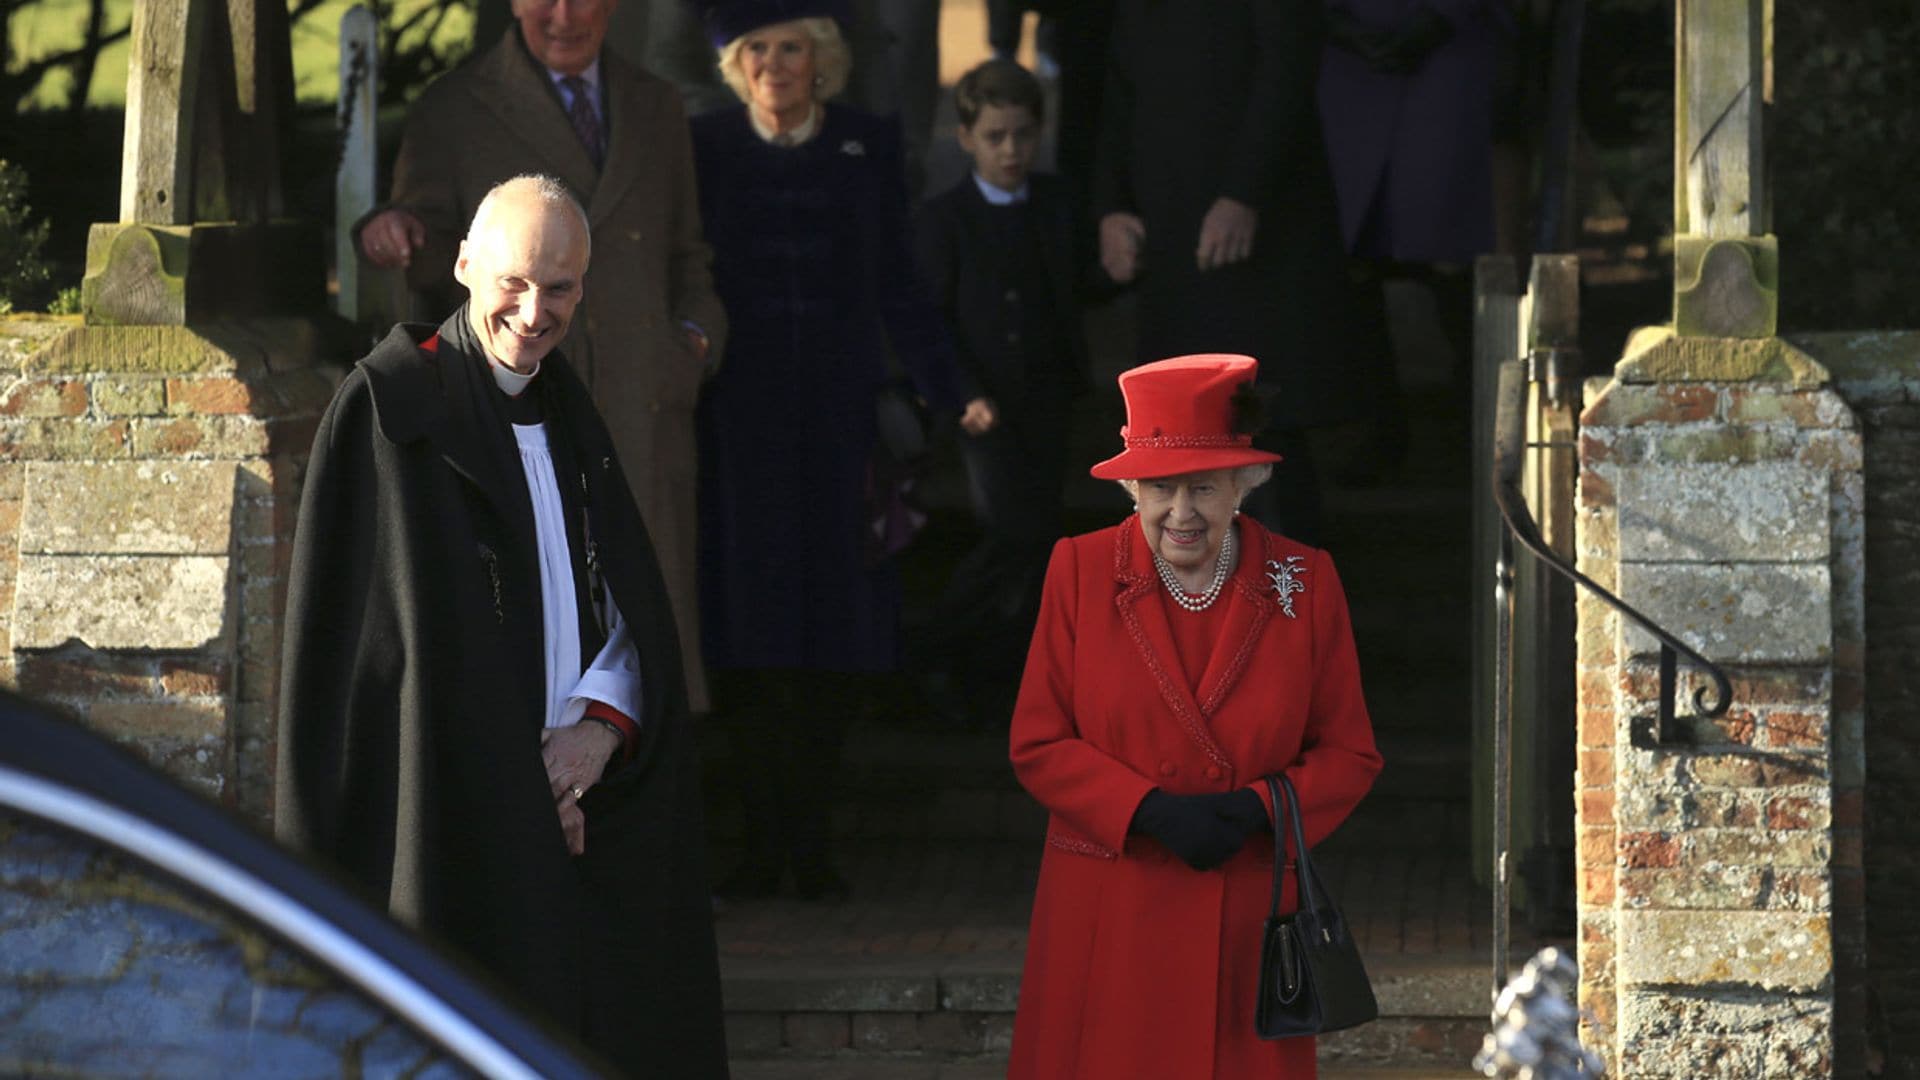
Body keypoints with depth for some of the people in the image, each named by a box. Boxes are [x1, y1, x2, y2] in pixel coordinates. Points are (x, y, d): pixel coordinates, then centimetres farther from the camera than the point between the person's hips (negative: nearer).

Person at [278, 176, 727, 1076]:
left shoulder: (566, 413, 14)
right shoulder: (389, 411, -6)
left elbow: (633, 612, 12)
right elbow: (405, 640, -10)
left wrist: (600, 725, -7)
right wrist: (510, 790, -12)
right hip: (454, 821, -6)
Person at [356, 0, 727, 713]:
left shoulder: (654, 109, 16)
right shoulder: (453, 113, 5)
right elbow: (438, 262, 0)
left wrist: (696, 334, 5)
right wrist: (397, 233, -22)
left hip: (640, 429, 3)